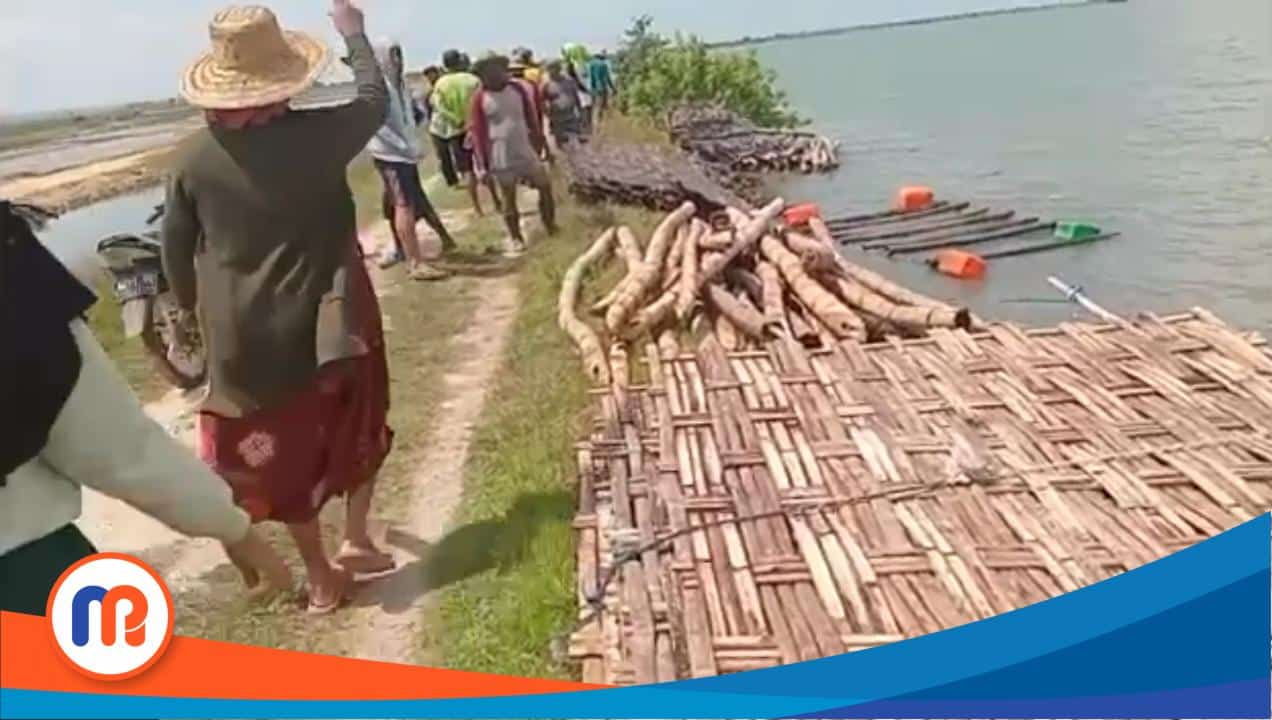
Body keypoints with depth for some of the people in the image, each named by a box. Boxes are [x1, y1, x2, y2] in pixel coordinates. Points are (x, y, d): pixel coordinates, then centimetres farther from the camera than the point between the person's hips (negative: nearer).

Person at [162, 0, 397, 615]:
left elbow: (175, 246, 3)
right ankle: (355, 538, 21)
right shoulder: (318, 134, -12)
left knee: (284, 453, 15)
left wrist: (189, 306, 21)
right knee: (358, 426, 24)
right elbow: (376, 99, 8)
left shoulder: (192, 157, -7)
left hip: (243, 337, 1)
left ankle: (320, 578, 27)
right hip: (326, 323, -1)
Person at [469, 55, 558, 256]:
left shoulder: (518, 89, 2)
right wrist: (483, 164, -9)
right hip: (501, 157, -3)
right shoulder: (480, 98, -9)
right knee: (509, 198, 6)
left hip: (525, 150, 4)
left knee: (545, 186, 6)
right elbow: (478, 132, -7)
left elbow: (532, 118, 9)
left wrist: (541, 144, 11)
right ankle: (515, 238, 20)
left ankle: (551, 227, 23)